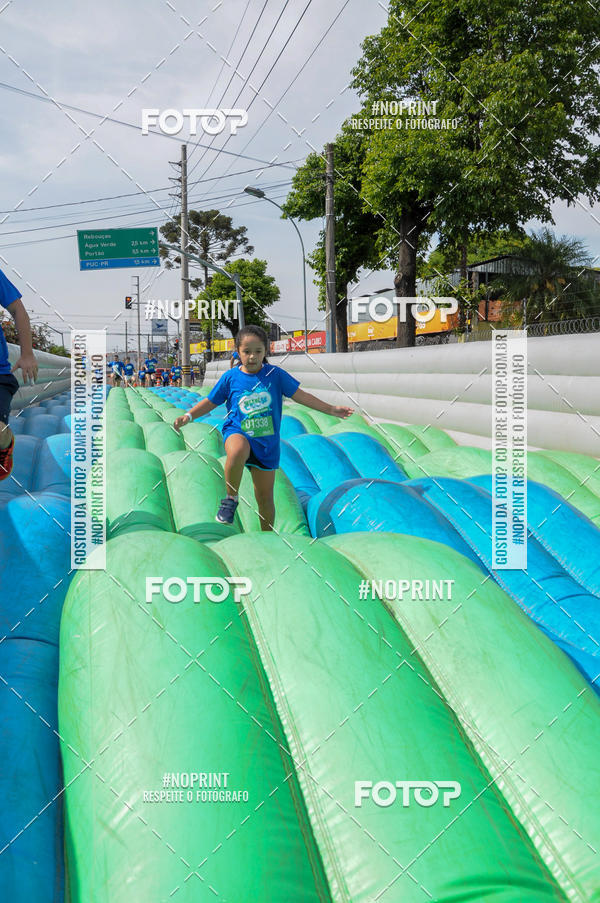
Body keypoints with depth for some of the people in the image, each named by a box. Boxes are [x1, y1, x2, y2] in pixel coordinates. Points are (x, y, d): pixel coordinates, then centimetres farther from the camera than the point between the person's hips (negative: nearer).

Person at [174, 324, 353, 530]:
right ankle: (231, 499, -16)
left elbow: (301, 396, 4)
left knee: (265, 497, 7)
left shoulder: (275, 374, -1)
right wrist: (188, 415, -2)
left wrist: (331, 409, 2)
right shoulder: (230, 377, 0)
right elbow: (210, 401, 11)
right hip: (237, 433, -1)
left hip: (267, 443, 2)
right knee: (237, 451, -40)